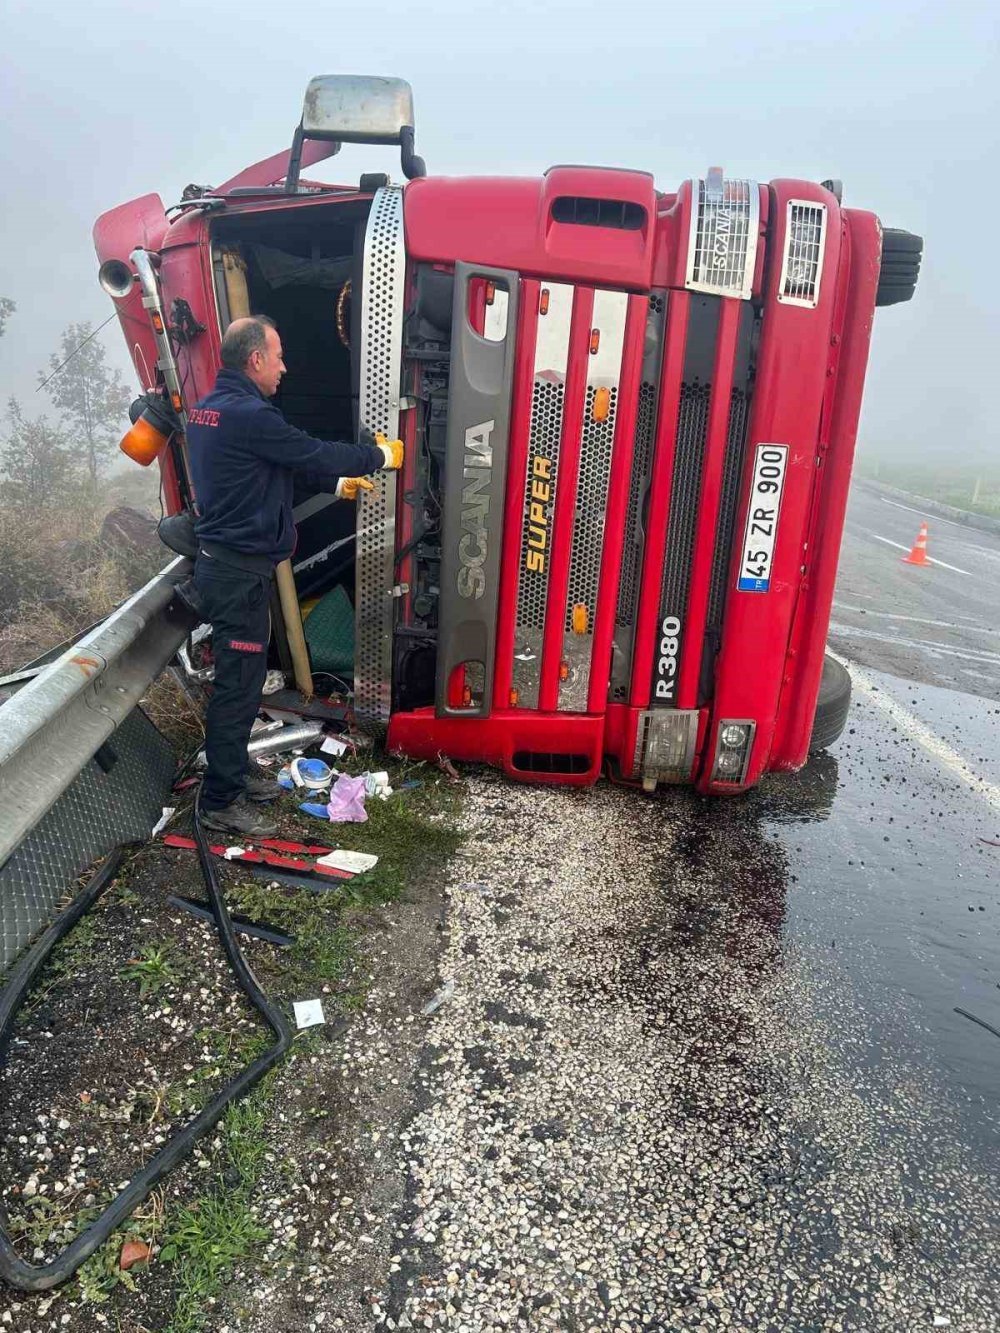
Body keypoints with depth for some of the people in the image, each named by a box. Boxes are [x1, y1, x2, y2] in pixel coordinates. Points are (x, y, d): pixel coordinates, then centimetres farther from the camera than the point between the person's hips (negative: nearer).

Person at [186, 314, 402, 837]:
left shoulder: (209, 407, 13)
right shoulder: (249, 415, -20)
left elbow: (285, 463, 21)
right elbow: (315, 453, -14)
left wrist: (337, 483, 24)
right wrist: (381, 455, 1)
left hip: (222, 562, 10)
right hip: (239, 571, -10)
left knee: (240, 675, 19)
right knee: (238, 682, -3)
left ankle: (235, 772, 33)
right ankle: (220, 802, 7)